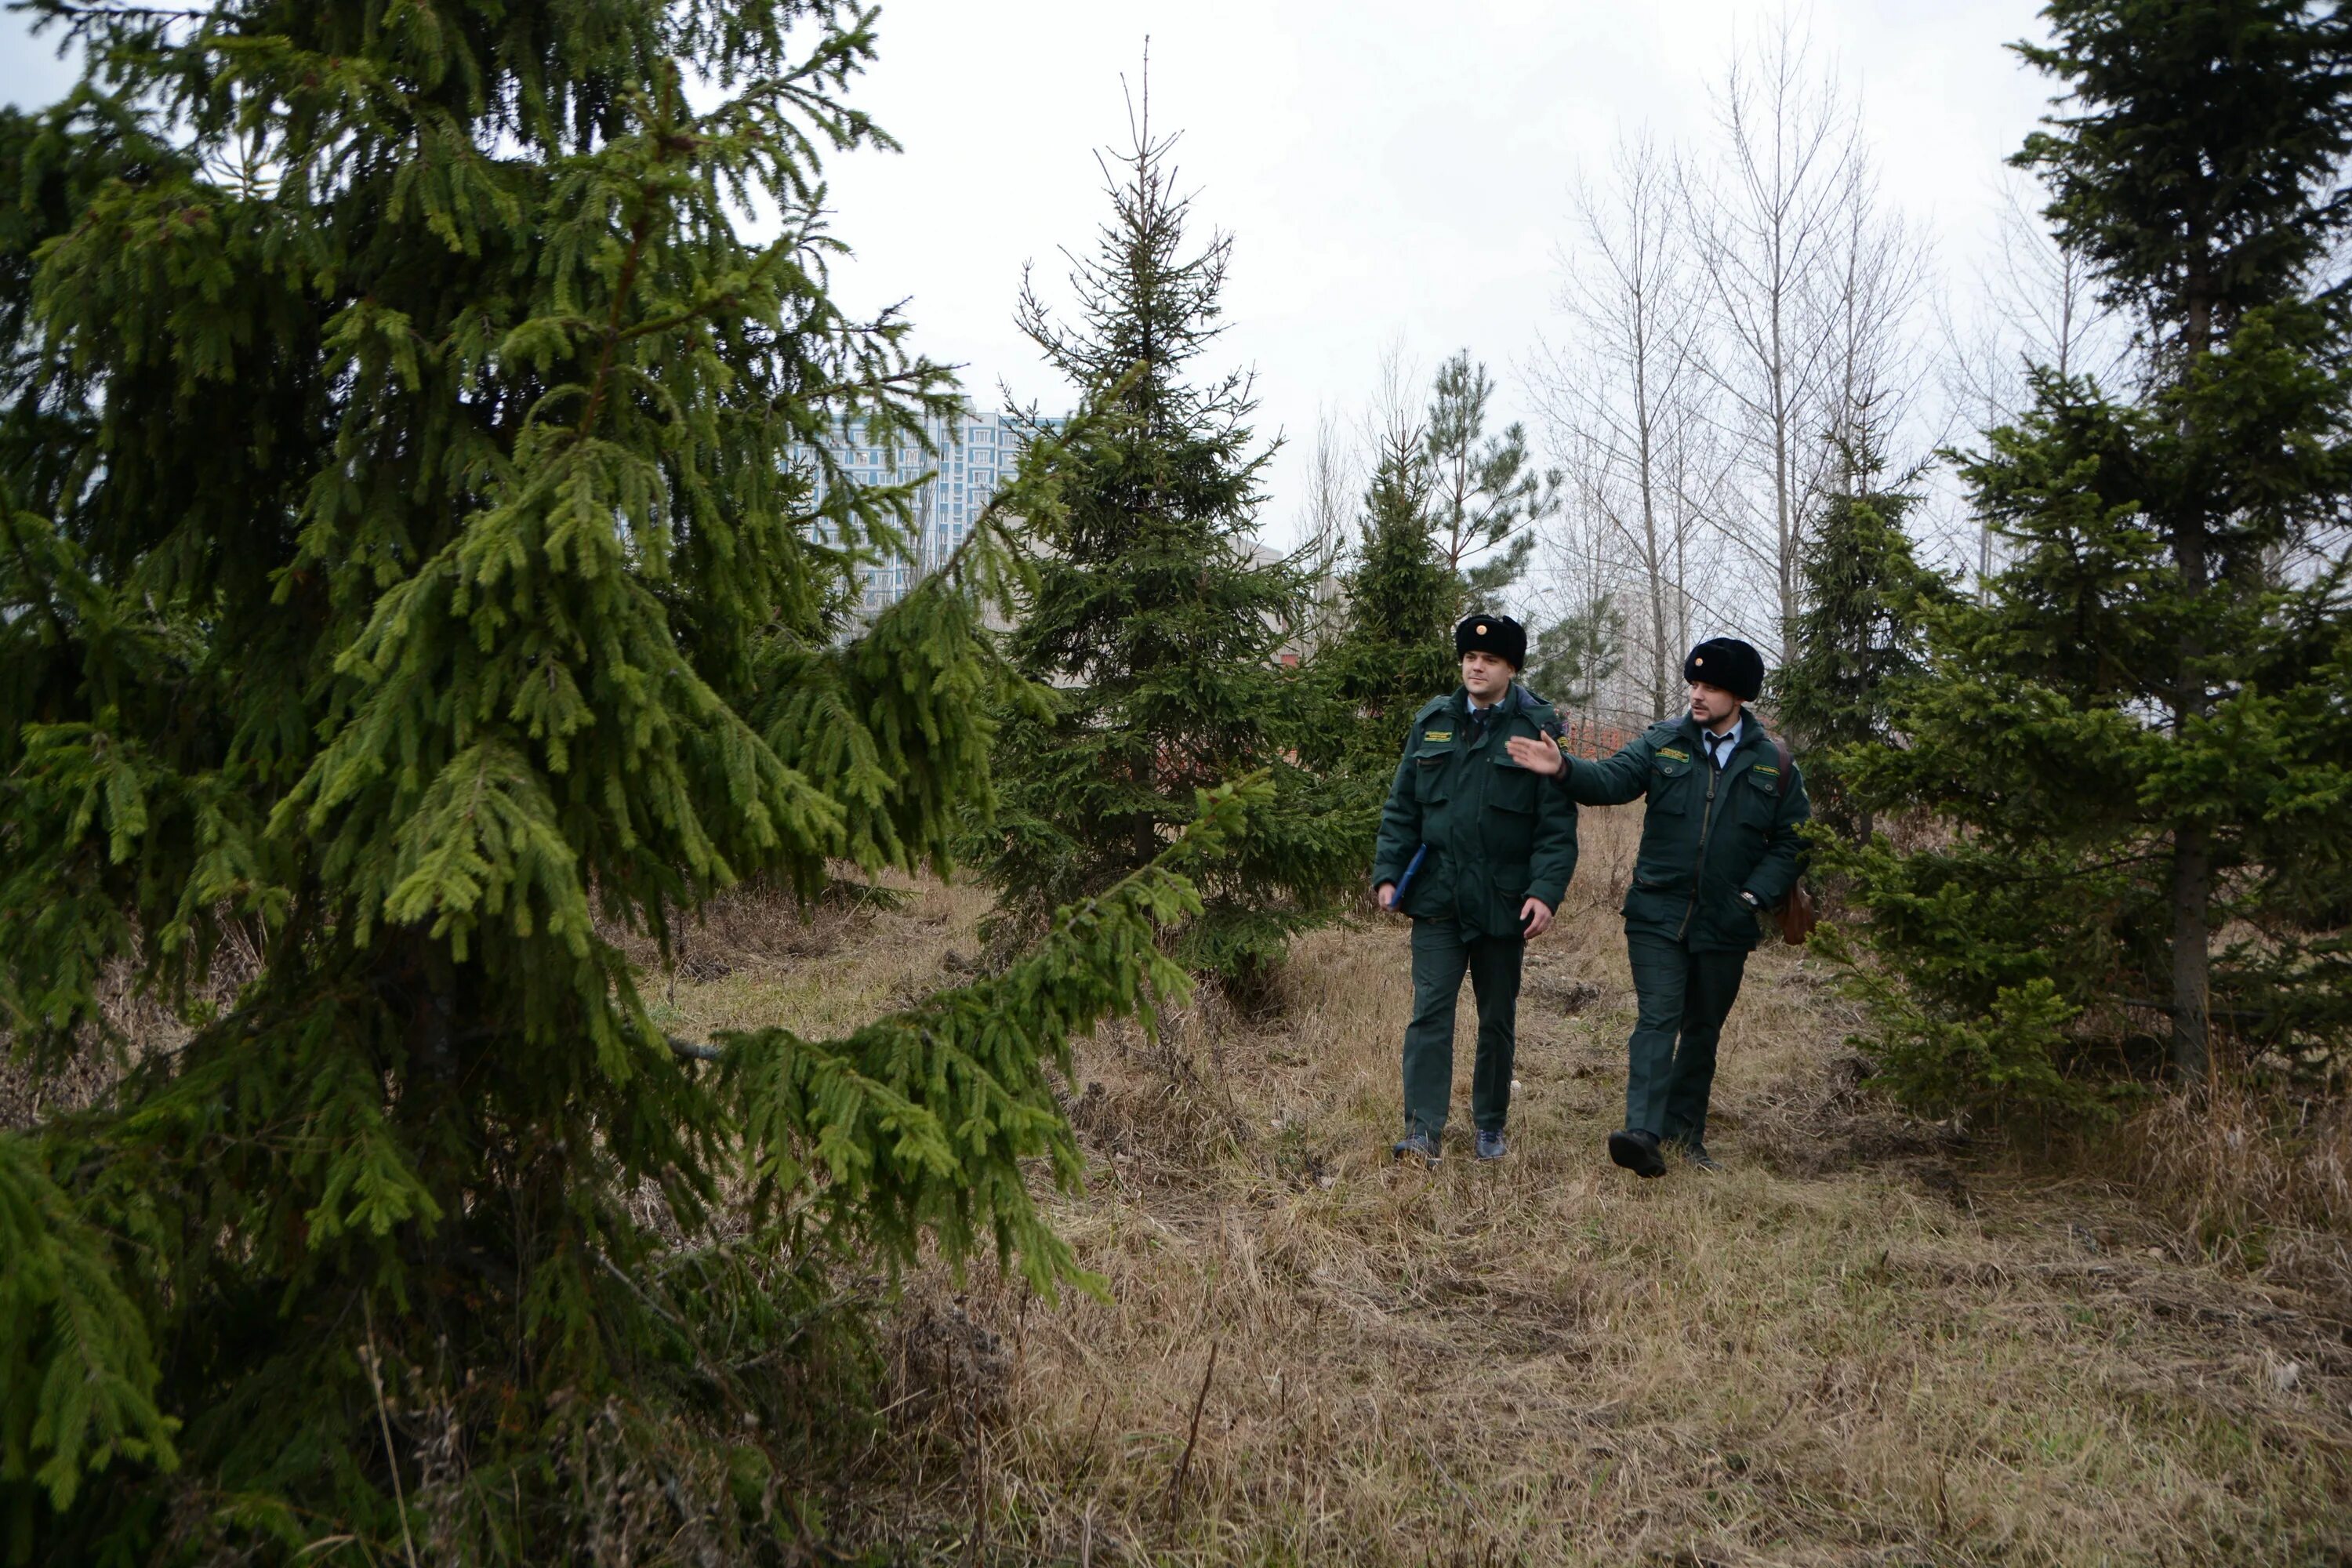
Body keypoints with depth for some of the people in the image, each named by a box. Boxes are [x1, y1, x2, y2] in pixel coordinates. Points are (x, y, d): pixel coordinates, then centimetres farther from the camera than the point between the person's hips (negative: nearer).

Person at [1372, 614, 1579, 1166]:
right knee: (1430, 1012, -6)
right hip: (1437, 897, 2)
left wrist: (1546, 891, -16)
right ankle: (1424, 1130, -3)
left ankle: (1490, 1125, 26)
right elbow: (1401, 808, 10)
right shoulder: (1432, 723, 7)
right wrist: (1388, 873, 1)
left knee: (1498, 1019, 11)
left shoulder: (1537, 729, -3)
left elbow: (1558, 824, -6)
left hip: (1503, 902, -1)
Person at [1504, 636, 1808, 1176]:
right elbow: (1612, 780, -11)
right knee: (1658, 1019, -12)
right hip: (1658, 914, -2)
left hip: (1725, 925, 2)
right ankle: (1644, 1132, -20)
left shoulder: (1775, 764, 4)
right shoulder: (1663, 743, 2)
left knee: (1703, 1030, 13)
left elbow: (1789, 843, 5)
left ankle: (1685, 1129, 27)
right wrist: (1565, 769, -31)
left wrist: (1757, 895, -8)